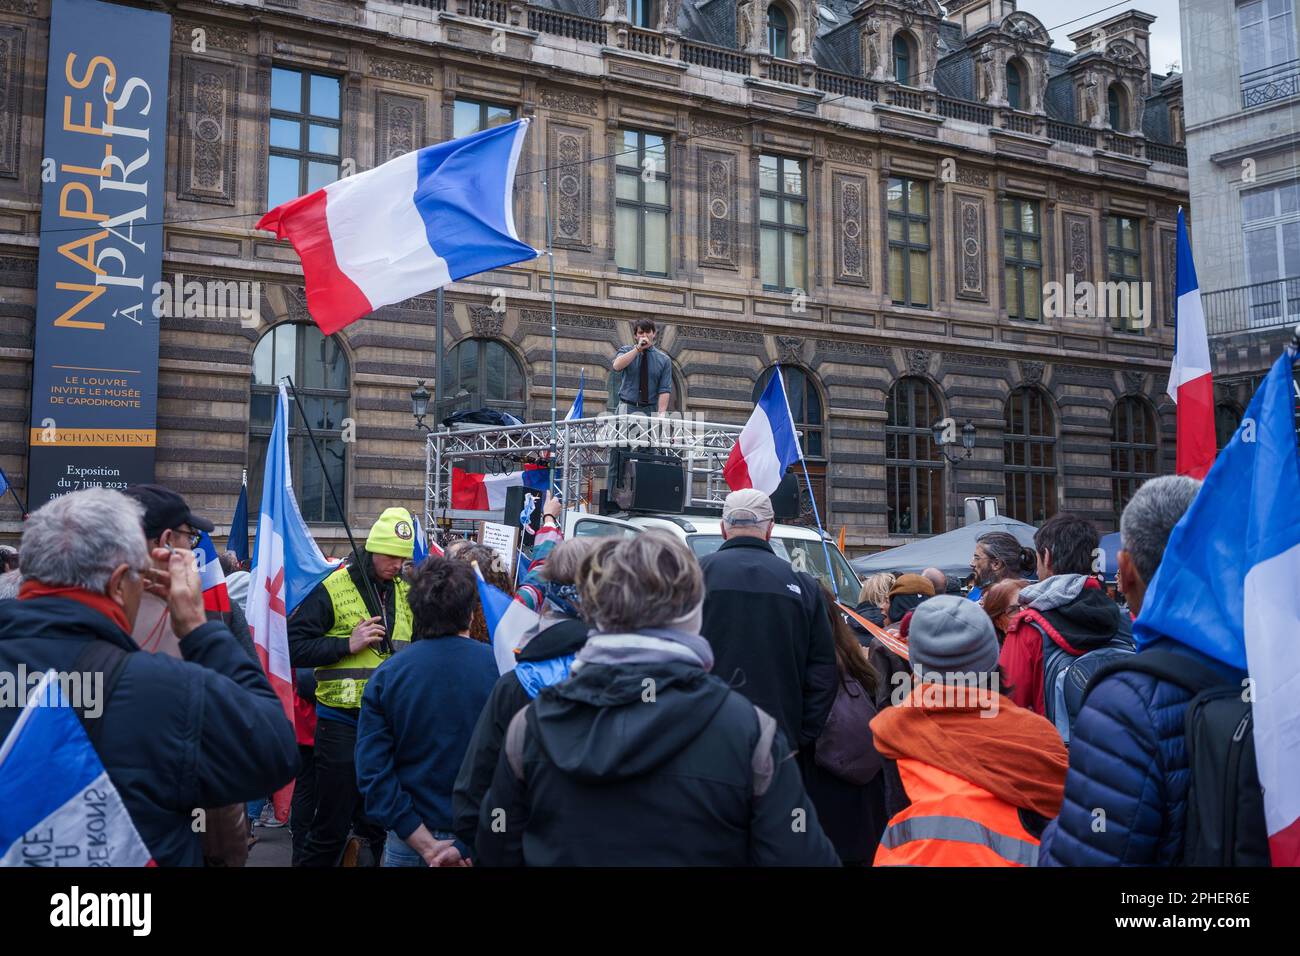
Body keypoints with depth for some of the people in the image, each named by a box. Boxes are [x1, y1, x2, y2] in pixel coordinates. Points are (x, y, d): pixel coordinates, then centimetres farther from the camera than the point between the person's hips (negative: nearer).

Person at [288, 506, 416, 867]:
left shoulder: (407, 593, 9)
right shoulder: (334, 589, -8)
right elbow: (294, 646, -12)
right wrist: (347, 644, -19)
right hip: (342, 724, -5)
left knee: (377, 823, 15)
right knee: (332, 826, 3)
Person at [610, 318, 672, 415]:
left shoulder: (664, 360, 5)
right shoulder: (626, 351, 7)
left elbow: (665, 390, -3)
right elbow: (617, 366, -15)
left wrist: (661, 415, -17)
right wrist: (638, 348, -15)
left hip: (651, 410, 0)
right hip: (627, 408, 0)